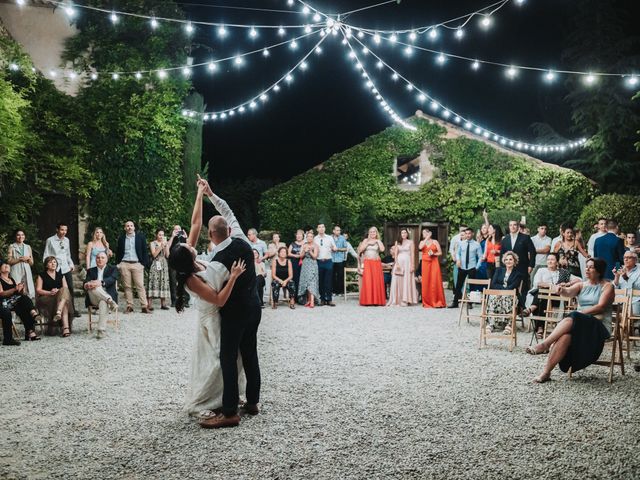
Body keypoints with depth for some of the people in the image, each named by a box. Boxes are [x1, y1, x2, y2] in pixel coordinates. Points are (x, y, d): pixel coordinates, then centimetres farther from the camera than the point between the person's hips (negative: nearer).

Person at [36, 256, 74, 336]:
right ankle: (66, 327, -45)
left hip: (61, 297, 3)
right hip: (45, 299, -3)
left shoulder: (60, 275, 22)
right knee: (64, 305, -35)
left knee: (64, 291, -35)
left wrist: (58, 291, -13)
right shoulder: (42, 276, 12)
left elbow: (66, 288, 10)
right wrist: (50, 292, -17)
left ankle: (58, 312, -50)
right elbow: (38, 290, 0)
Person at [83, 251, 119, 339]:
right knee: (92, 286, -32)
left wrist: (101, 282, -28)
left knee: (103, 302, -39)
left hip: (108, 294, -2)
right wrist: (87, 285, -24)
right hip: (93, 299, 2)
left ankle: (101, 330, -44)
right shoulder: (91, 271, 23)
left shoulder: (113, 269, 16)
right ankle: (110, 301, -34)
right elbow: (85, 283, 4)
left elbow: (112, 279, -7)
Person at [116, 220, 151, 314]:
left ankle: (144, 306, -6)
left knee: (140, 286, -6)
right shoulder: (121, 238, 11)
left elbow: (144, 251, 5)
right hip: (124, 264, 2)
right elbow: (118, 252, 16)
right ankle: (129, 306, 7)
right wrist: (118, 264, 6)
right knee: (127, 286, 2)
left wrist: (144, 263, -3)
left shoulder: (140, 236, 6)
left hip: (137, 264, -2)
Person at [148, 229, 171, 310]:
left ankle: (163, 304, 3)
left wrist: (165, 246, -3)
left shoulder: (165, 243, 17)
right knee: (154, 283, -11)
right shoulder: (153, 243, 4)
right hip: (155, 265, -5)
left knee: (164, 283, 0)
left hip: (164, 265, 5)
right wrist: (161, 247, -11)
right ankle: (150, 304, -14)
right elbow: (154, 254, -8)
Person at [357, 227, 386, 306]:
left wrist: (377, 241, -3)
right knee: (367, 281, -9)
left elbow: (382, 249, -5)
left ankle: (378, 300, -2)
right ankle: (367, 300, -8)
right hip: (367, 263, -1)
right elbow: (360, 249, 0)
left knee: (377, 281, -5)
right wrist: (368, 243, -5)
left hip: (376, 263, 1)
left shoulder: (378, 241, 13)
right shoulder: (366, 240, 12)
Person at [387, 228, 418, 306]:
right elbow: (395, 254, 6)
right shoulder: (397, 242, 12)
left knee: (406, 281, -5)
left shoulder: (410, 242, 5)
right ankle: (396, 300, 3)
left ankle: (405, 300, -4)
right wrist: (397, 263, -7)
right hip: (399, 262, 3)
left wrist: (412, 265, -9)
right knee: (397, 281, 0)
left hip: (407, 262, -2)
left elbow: (412, 254, -1)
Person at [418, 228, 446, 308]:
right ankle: (427, 302, 5)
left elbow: (440, 253, 7)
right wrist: (426, 239, -7)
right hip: (425, 263, 2)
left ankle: (437, 302, -6)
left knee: (435, 281, -9)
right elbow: (420, 247, -11)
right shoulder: (422, 242, 13)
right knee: (426, 282, -1)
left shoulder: (435, 242, 8)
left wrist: (433, 254, -10)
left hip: (434, 263, -2)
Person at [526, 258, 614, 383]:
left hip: (599, 325, -3)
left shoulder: (607, 286, 6)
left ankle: (544, 345, -35)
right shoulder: (581, 285, 18)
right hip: (580, 323, 3)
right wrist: (561, 290, -26)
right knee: (566, 334, -32)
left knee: (572, 318, -36)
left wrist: (580, 313, -17)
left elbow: (600, 307, -8)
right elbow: (569, 292, -3)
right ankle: (546, 372, -38)